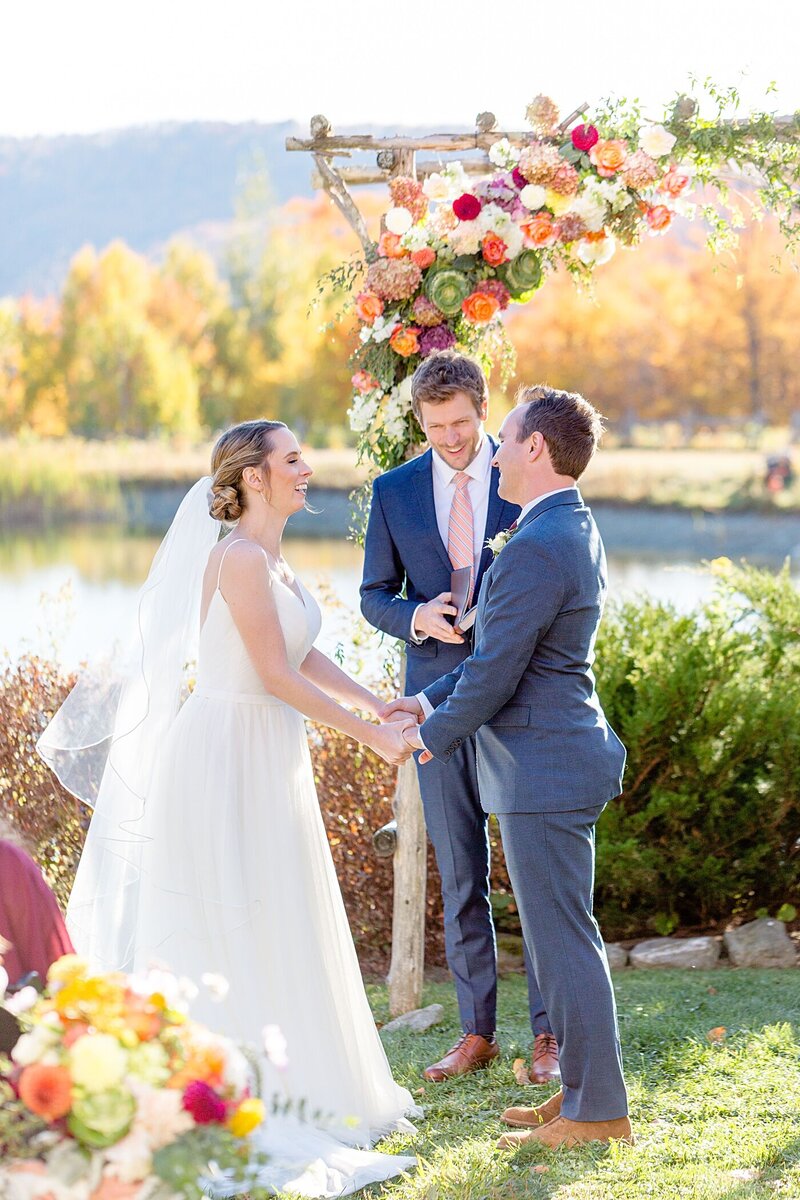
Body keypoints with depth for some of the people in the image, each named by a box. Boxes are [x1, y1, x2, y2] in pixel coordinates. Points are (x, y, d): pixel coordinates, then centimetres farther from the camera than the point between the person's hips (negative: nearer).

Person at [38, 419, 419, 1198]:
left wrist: (381, 705, 6)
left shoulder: (268, 557, 11)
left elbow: (304, 657, 14)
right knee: (233, 934, -2)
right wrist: (369, 735, -15)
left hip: (261, 757, 10)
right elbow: (278, 676, -20)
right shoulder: (241, 558, -18)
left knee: (270, 925, 16)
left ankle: (292, 1094, 26)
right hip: (231, 756, -10)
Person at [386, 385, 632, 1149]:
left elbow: (497, 670, -19)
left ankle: (597, 1110, 3)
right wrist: (429, 700, 17)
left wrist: (436, 735, -4)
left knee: (564, 938, -4)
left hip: (543, 769, -10)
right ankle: (581, 1090, 24)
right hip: (561, 754, 10)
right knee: (563, 935, 16)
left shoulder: (536, 549, -20)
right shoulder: (576, 532, 13)